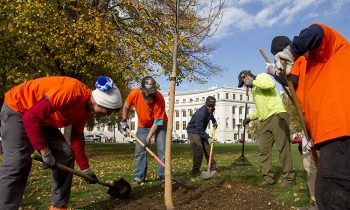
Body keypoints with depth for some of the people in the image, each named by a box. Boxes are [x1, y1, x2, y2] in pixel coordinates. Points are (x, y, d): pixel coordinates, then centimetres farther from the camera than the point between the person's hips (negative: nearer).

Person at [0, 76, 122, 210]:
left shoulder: (86, 108, -4)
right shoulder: (72, 90, -35)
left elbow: (77, 137, 5)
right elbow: (31, 117, -34)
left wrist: (85, 168, 7)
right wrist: (44, 151, -26)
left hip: (43, 119, 9)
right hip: (17, 109, -8)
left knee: (66, 155, 1)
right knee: (17, 164, -20)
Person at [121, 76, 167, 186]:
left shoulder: (159, 98, -32)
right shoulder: (135, 93, -24)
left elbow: (157, 122, -26)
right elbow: (126, 106, -1)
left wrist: (149, 137, -26)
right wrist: (124, 121, 0)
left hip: (159, 125, -3)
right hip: (143, 126, 3)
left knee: (162, 150, -10)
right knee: (139, 151, 3)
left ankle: (163, 177, -2)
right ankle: (139, 176, 13)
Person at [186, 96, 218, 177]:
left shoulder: (209, 110, -4)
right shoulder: (200, 114, -31)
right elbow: (199, 130, -28)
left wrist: (214, 121, 13)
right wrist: (208, 138, -29)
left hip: (201, 131, 9)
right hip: (193, 131, -9)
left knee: (207, 149, 8)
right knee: (198, 151, -18)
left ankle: (213, 168, 19)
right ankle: (195, 172, -10)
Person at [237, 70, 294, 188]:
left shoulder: (262, 76, 4)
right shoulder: (254, 90, 28)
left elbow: (270, 84, -21)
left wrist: (253, 82, -10)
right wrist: (250, 117, 21)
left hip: (277, 115, -9)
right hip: (265, 121, 9)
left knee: (283, 148, -6)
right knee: (264, 150, 3)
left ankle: (289, 178, 1)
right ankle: (268, 178, 9)